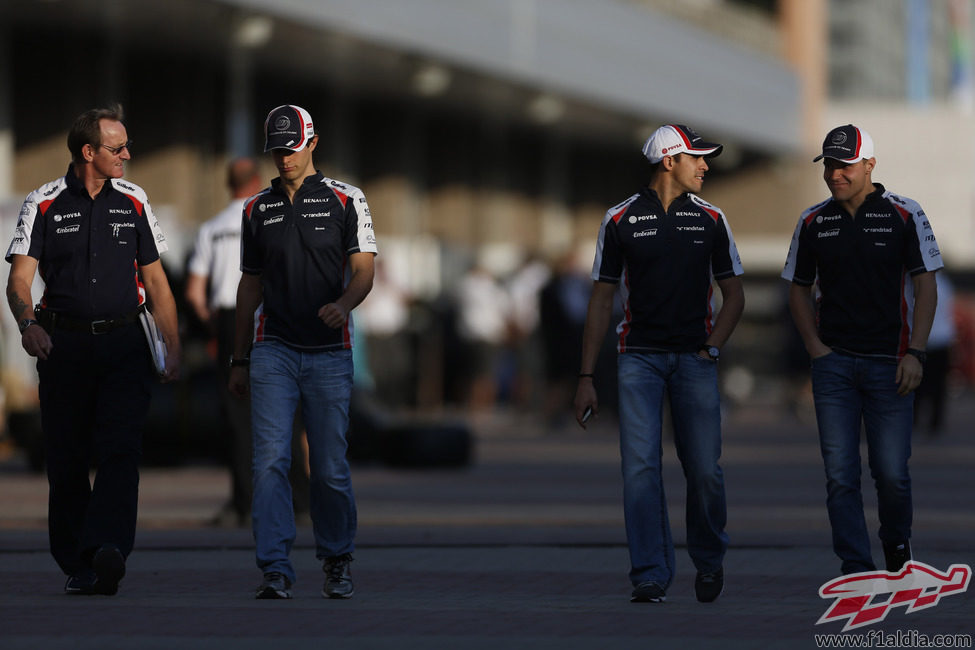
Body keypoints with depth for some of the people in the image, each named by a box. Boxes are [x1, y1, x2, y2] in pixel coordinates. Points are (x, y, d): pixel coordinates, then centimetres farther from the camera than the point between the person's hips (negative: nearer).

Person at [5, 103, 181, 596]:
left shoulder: (132, 202, 10)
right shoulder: (44, 205, 1)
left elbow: (155, 280, 14)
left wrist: (172, 347, 7)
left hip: (123, 341, 1)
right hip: (64, 344, -1)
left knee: (120, 449, -16)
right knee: (67, 459, 2)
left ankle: (108, 549, -29)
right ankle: (76, 565, 13)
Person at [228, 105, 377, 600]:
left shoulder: (346, 201, 4)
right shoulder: (257, 210, 12)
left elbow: (364, 269, -2)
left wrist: (344, 304, -25)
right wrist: (239, 359, 16)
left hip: (329, 353, -2)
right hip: (272, 350, 2)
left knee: (330, 467, 2)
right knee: (271, 459, -11)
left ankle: (337, 560, 21)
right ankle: (276, 570, -13)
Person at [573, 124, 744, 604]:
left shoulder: (710, 219, 8)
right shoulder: (621, 220, 4)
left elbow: (734, 294, 14)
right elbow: (602, 299, 7)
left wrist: (711, 348, -2)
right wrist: (586, 377, 3)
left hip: (694, 359, 1)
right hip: (638, 357, -1)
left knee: (704, 470, -4)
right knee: (640, 465, -11)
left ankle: (709, 560, 21)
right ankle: (650, 576, -9)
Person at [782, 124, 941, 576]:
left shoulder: (904, 216, 0)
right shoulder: (813, 222, 8)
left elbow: (925, 286, 0)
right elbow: (799, 288, 16)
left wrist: (915, 353, -8)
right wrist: (815, 347, 2)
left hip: (890, 363, -2)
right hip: (833, 361, 2)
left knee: (892, 471, -1)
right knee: (840, 472, -4)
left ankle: (897, 547, 24)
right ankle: (855, 568, -2)